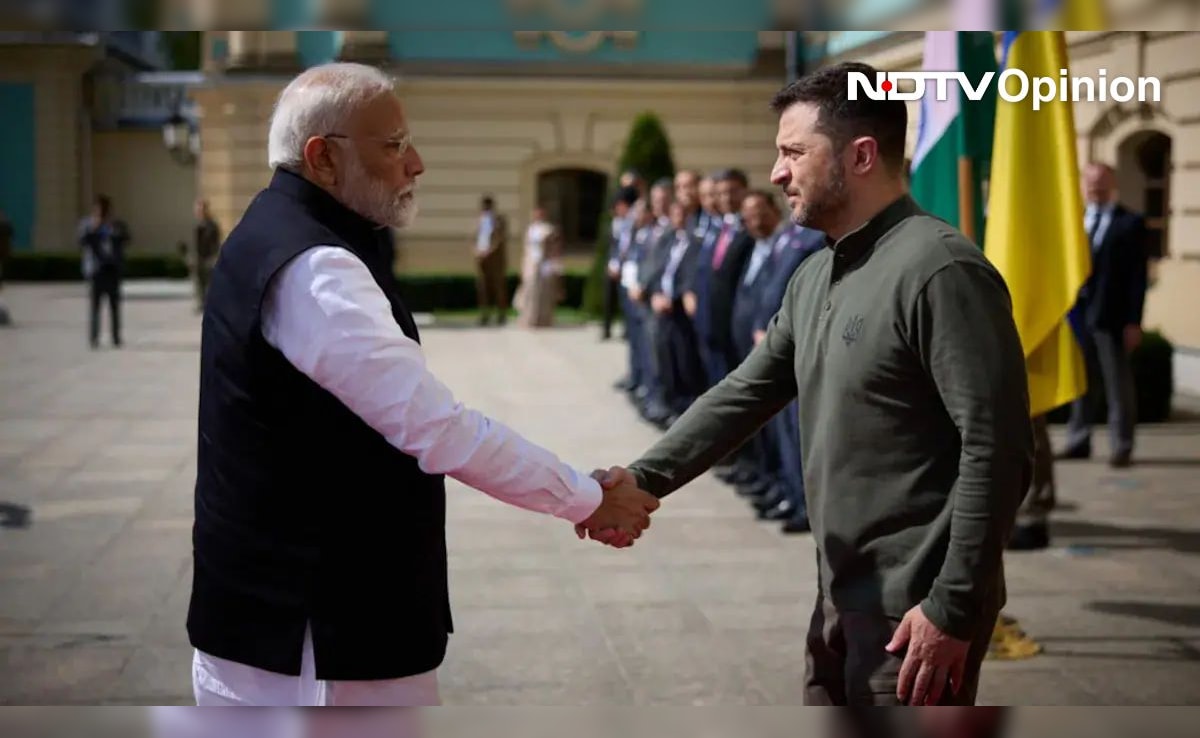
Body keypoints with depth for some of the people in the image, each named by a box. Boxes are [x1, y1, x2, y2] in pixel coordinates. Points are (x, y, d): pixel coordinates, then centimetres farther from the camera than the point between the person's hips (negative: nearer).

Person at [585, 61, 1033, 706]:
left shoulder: (940, 270, -17)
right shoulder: (814, 277, 13)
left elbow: (997, 448, -21)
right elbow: (747, 392, 14)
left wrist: (954, 610, -22)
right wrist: (646, 477, 0)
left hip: (916, 608, -9)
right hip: (841, 597, 9)